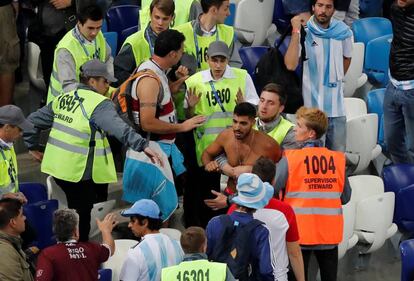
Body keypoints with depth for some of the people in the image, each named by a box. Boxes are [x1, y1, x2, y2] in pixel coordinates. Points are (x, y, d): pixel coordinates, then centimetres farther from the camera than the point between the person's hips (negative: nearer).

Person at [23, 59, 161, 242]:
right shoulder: (99, 105, -12)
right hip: (79, 171, -7)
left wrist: (33, 146, 27)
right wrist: (143, 146, -36)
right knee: (81, 214, 3)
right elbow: (120, 129, -28)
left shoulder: (63, 98, 10)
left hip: (57, 165, 7)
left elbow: (34, 121, 16)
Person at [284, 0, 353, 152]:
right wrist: (295, 32, -24)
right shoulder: (304, 32, -10)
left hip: (335, 106, 3)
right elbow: (291, 65, -24)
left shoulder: (342, 31, 1)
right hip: (310, 106, -3)